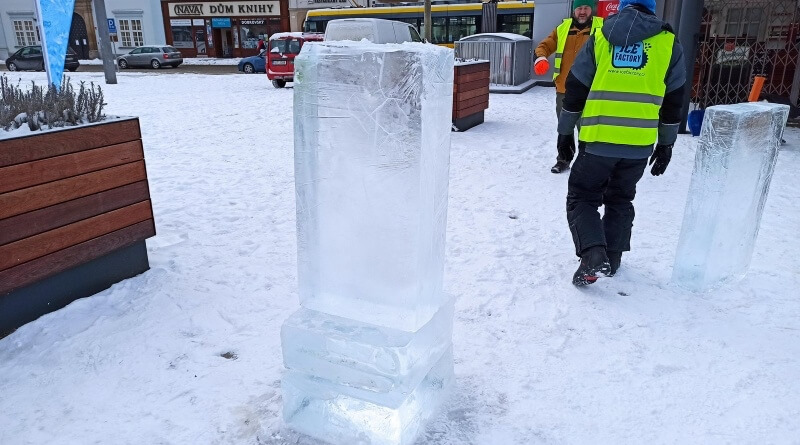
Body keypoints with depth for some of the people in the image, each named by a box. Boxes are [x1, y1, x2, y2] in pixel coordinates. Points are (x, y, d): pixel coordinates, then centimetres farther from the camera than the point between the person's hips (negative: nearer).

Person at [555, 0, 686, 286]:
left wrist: (565, 132, 13)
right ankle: (611, 258, 26)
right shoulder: (669, 44, 8)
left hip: (597, 140, -2)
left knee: (581, 197, 10)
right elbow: (673, 101, 11)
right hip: (640, 143, 2)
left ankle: (593, 255, -9)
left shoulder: (600, 38, 6)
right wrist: (666, 144, 19)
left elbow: (575, 90, 5)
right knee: (620, 200, 22)